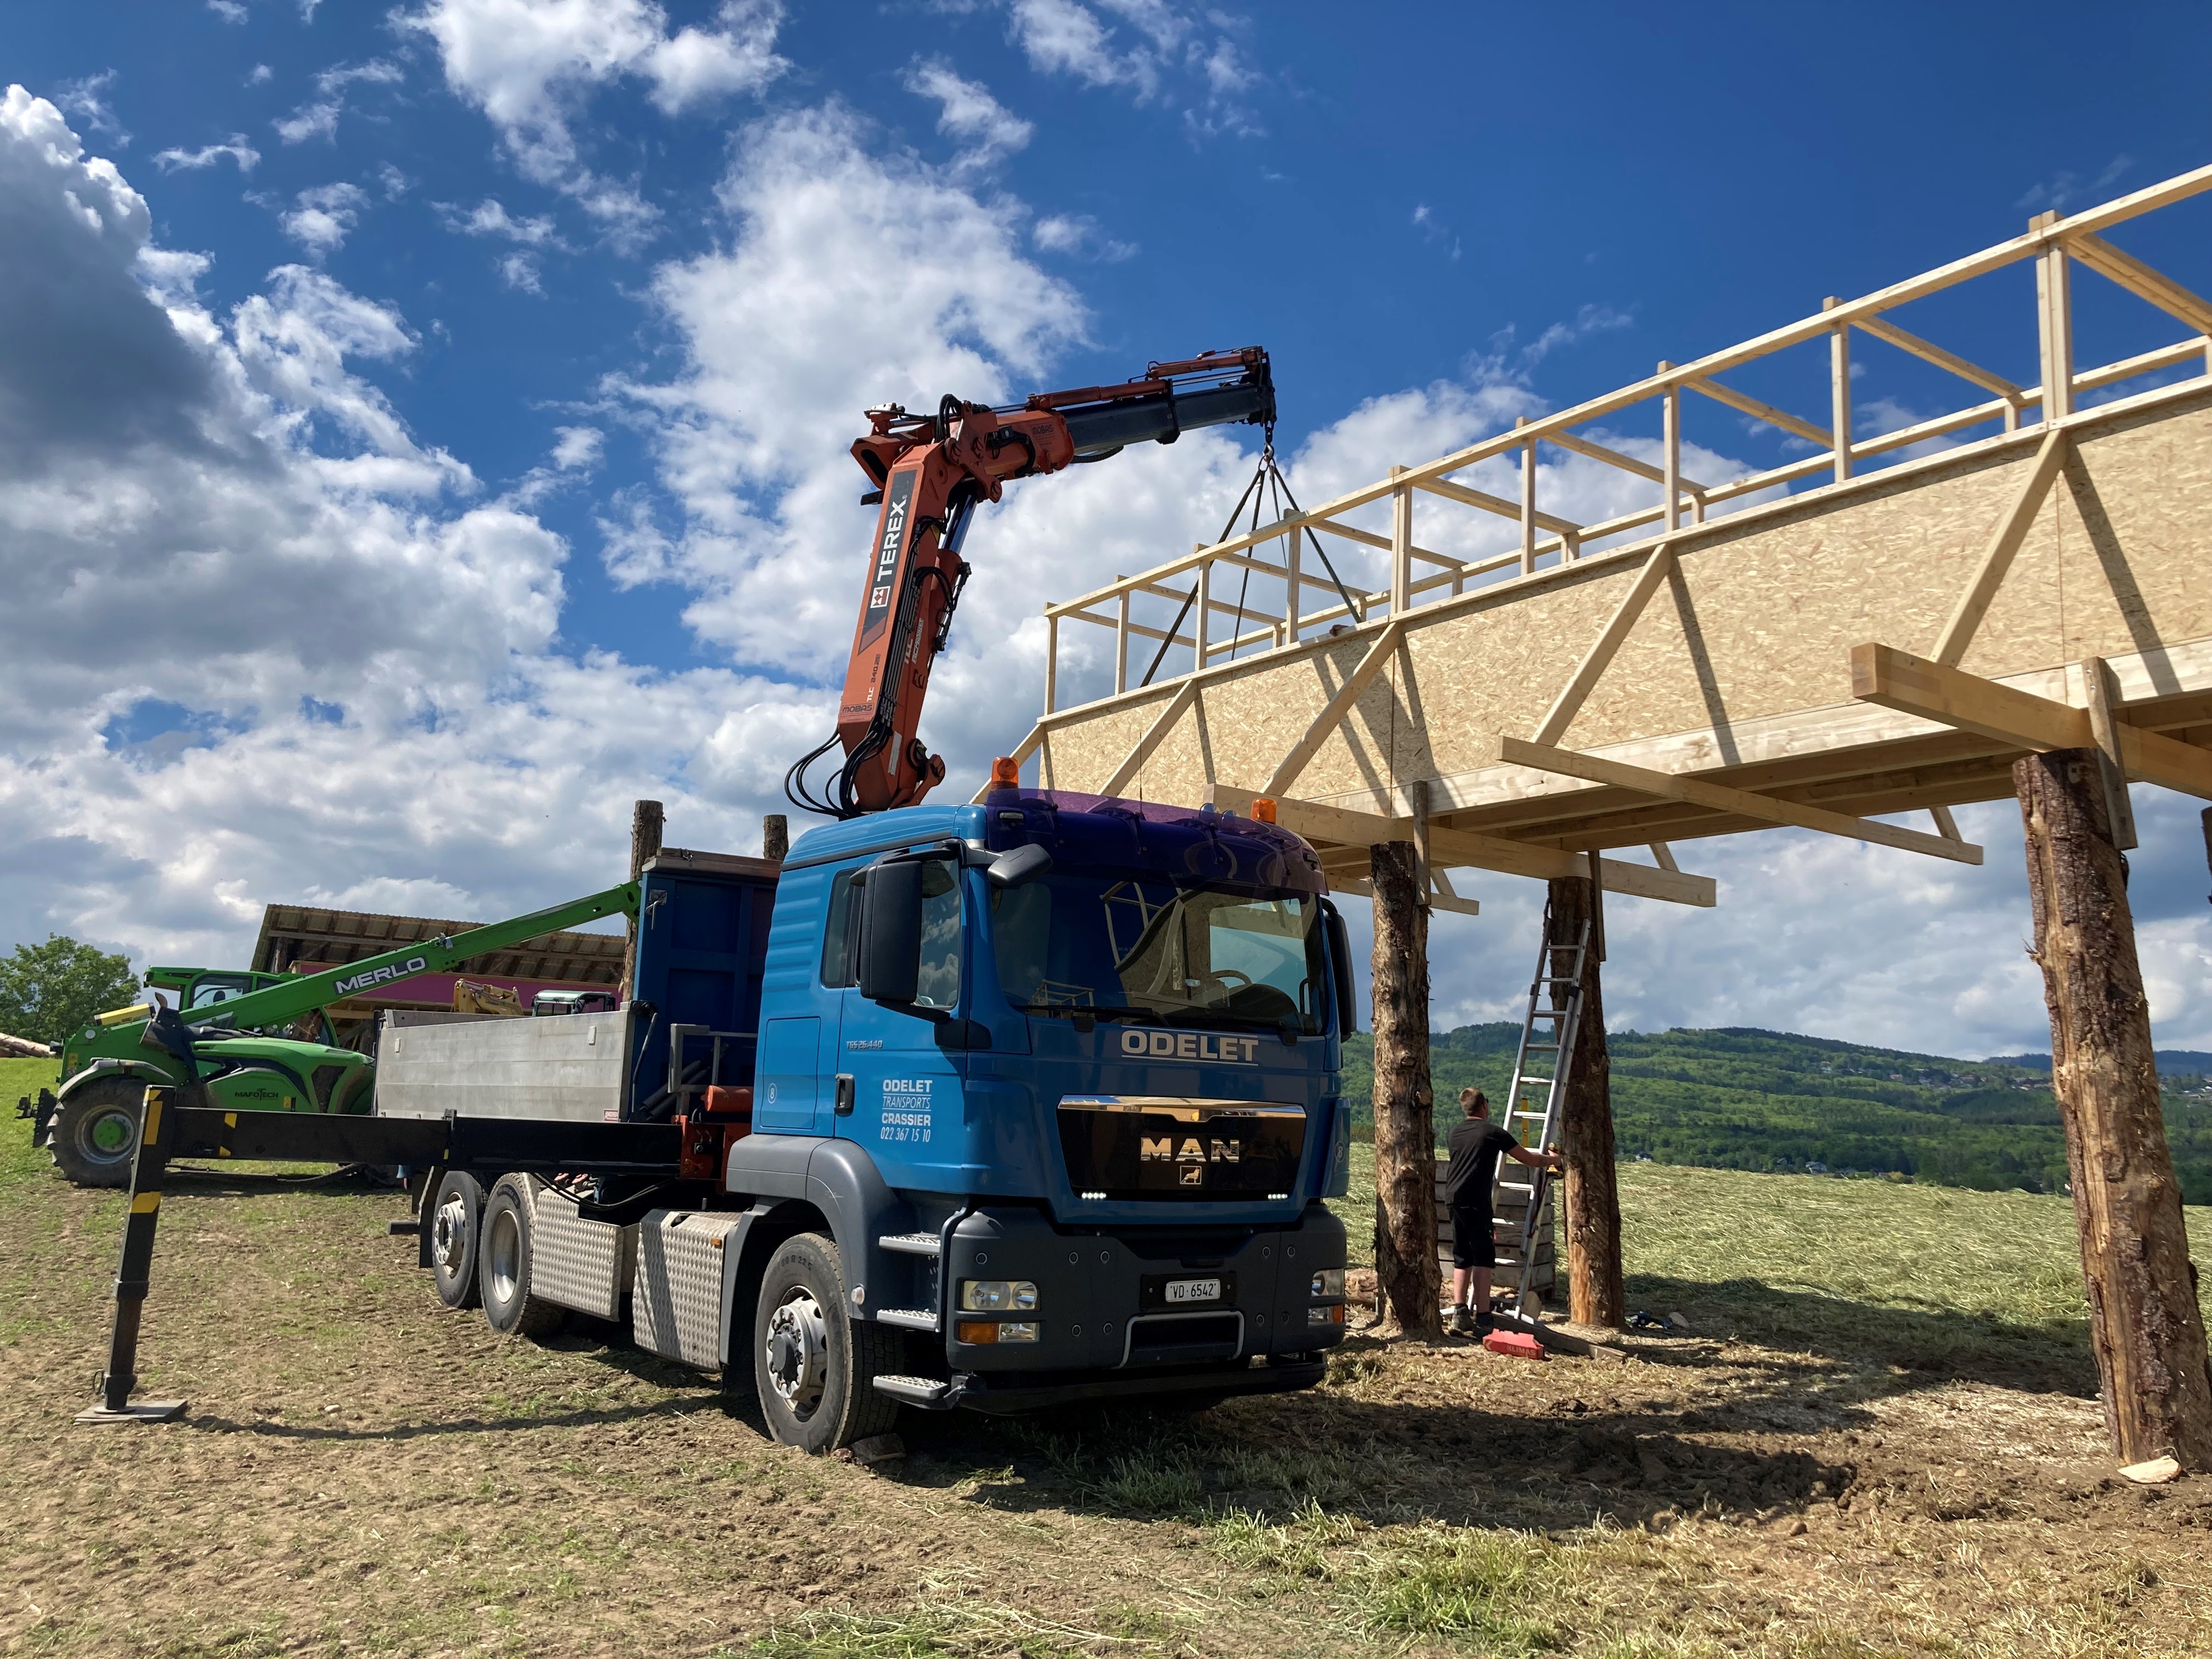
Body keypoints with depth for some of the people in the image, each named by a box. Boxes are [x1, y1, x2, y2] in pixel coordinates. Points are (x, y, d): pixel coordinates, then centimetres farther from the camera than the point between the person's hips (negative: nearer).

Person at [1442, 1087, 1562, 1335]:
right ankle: (1482, 1316, -6)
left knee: (1462, 1259, 12)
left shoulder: (1454, 1133, 15)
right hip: (1476, 1200, -6)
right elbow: (1529, 1159, 4)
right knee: (1483, 1258, -2)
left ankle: (1459, 1312, 4)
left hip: (1453, 1198, 6)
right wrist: (1554, 1160, 23)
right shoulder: (1493, 1133, -1)